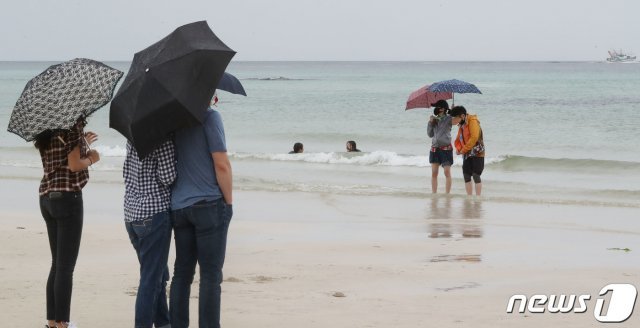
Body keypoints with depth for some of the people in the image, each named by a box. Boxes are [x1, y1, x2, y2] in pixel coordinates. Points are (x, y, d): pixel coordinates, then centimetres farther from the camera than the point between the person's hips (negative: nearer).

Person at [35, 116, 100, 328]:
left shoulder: (46, 133, 11)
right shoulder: (74, 126, -11)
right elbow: (74, 165, -17)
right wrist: (91, 158, 1)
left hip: (46, 198, 8)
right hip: (68, 197, -8)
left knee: (57, 263, 15)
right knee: (66, 266, -4)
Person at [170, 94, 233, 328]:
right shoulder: (209, 117, -10)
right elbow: (221, 164, -14)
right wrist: (228, 201, -4)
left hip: (179, 207, 6)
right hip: (209, 204, -6)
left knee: (182, 273, 11)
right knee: (211, 275, -1)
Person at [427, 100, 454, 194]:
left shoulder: (448, 119, -4)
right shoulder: (435, 119, 10)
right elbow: (430, 134, 12)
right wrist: (430, 122, 1)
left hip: (446, 148, -5)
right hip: (434, 149, 5)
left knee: (447, 172, -3)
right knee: (434, 173, 4)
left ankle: (447, 194, 0)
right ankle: (434, 194, 8)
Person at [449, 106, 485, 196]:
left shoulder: (472, 121, -12)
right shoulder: (461, 125, 13)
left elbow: (474, 138, -22)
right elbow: (458, 139, 18)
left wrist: (464, 149, -16)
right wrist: (458, 149, -3)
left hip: (477, 153, -8)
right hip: (467, 154, 8)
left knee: (476, 175, -9)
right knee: (466, 175, 4)